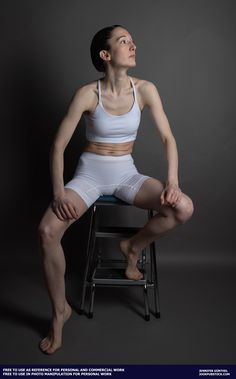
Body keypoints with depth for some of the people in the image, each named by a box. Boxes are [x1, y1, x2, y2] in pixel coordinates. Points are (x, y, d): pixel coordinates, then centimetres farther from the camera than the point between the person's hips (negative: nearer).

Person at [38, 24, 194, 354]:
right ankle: (60, 311, -1)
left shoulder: (145, 89, -6)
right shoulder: (87, 94, -12)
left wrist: (172, 181, -19)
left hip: (126, 173, 2)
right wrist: (59, 191, -21)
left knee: (184, 208, -23)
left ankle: (133, 247, 7)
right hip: (90, 172, -2)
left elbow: (168, 138, -4)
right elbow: (58, 146, -9)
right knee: (47, 231, -26)